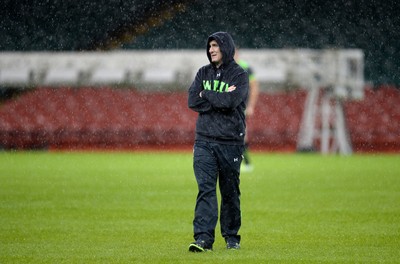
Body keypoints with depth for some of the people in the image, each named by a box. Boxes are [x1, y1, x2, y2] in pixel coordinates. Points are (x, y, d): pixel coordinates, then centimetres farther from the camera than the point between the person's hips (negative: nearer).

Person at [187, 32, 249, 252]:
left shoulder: (239, 75, -1)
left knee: (230, 191, 6)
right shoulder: (203, 73, 11)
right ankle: (203, 237, -15)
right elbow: (192, 101, -1)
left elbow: (231, 101, -18)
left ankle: (231, 236, 18)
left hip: (230, 142, -2)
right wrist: (220, 99, -9)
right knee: (205, 188, -9)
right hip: (204, 140, 2)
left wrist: (206, 95, -7)